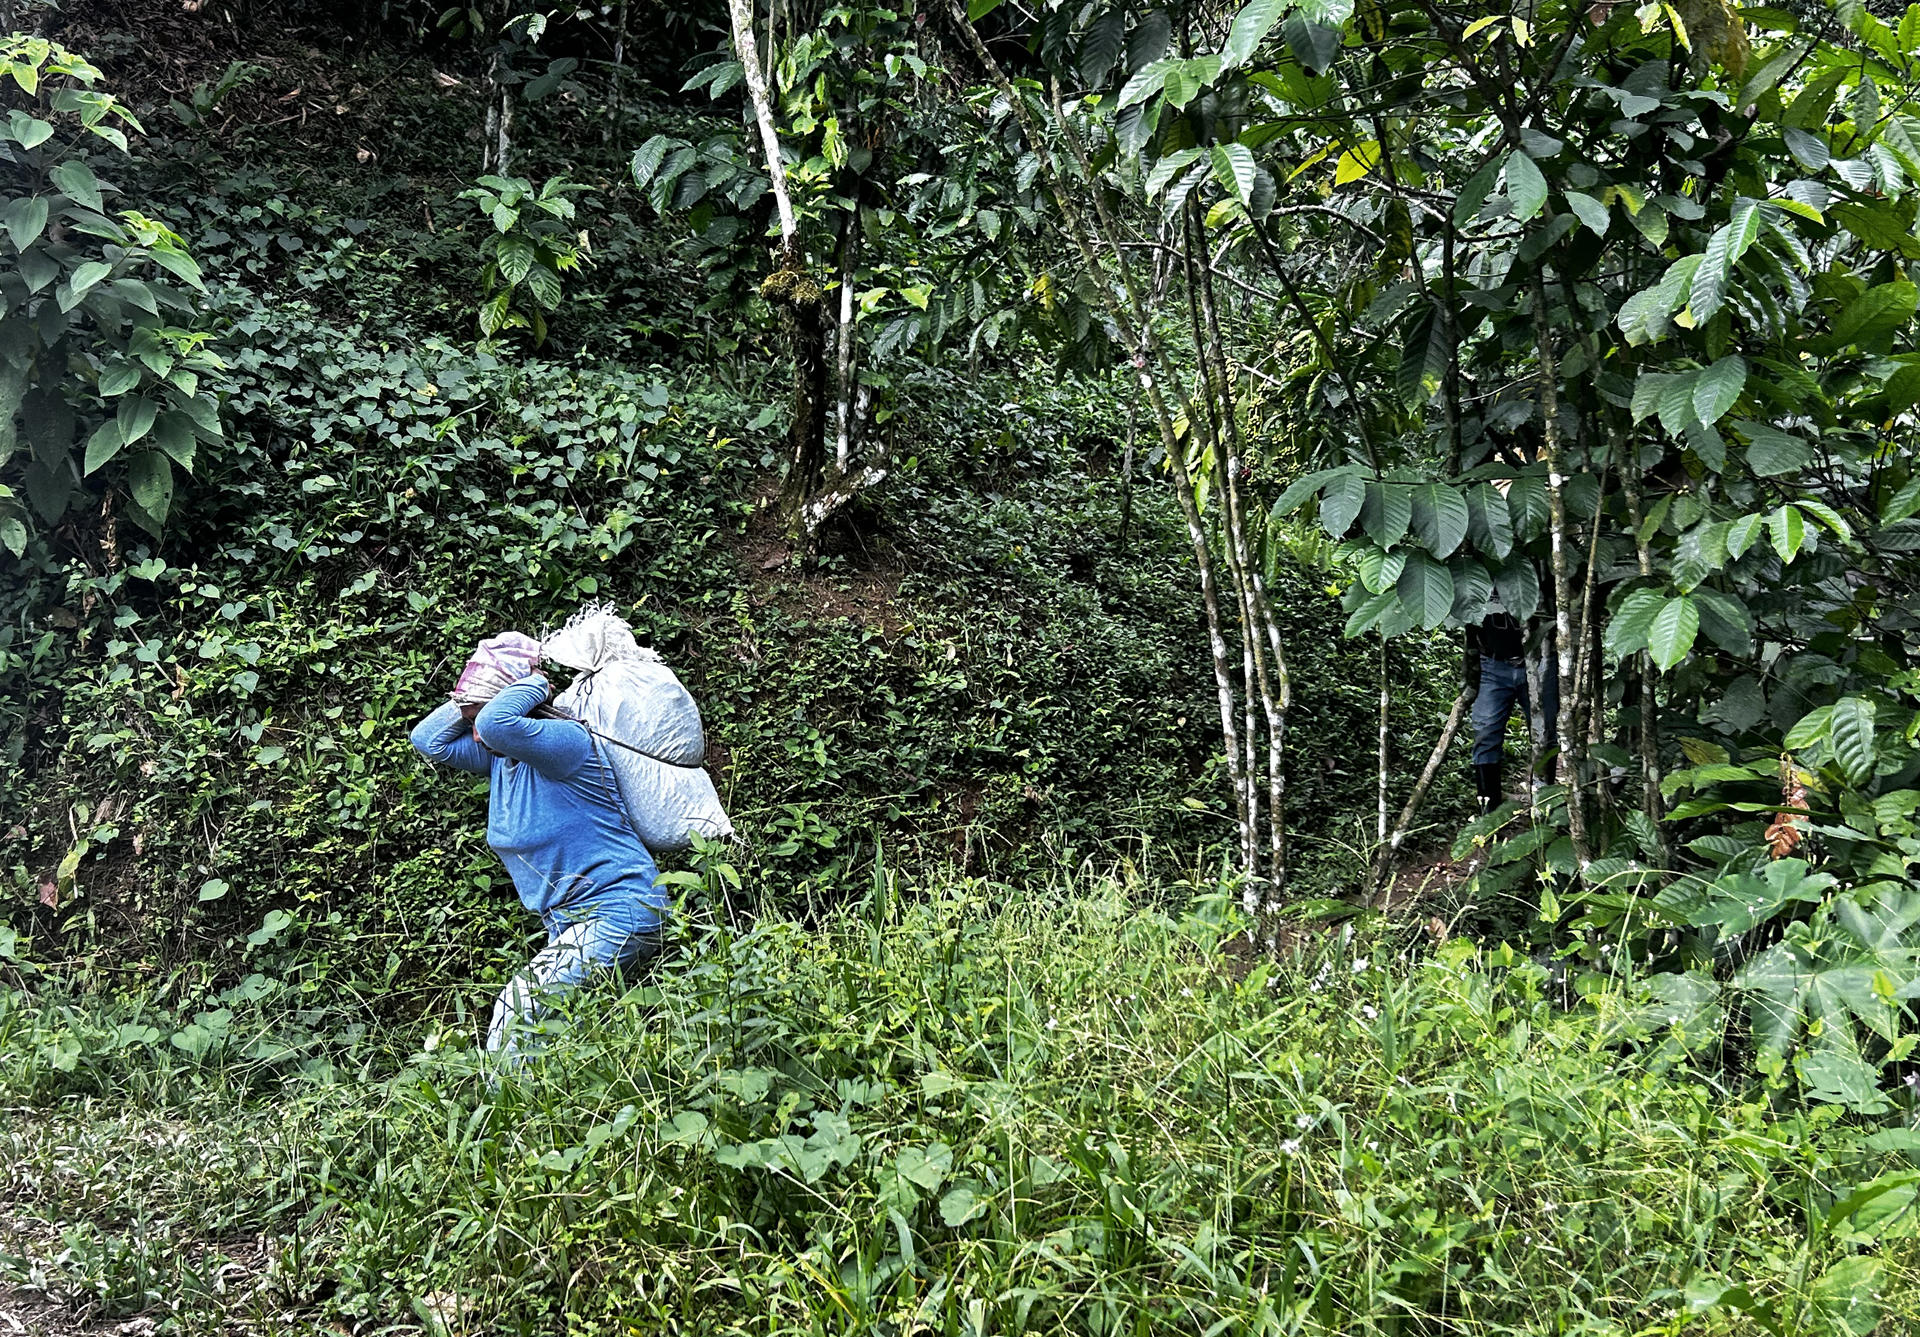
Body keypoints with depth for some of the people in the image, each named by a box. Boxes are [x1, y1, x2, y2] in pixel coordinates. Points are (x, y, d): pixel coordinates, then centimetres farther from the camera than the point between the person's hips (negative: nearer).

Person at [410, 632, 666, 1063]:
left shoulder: (566, 742, -18)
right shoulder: (502, 755, 11)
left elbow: (496, 724, -35)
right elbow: (428, 740, 17)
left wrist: (536, 684, -18)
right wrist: (469, 703, 6)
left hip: (618, 911, -10)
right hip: (570, 923, 10)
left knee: (519, 1007, -17)